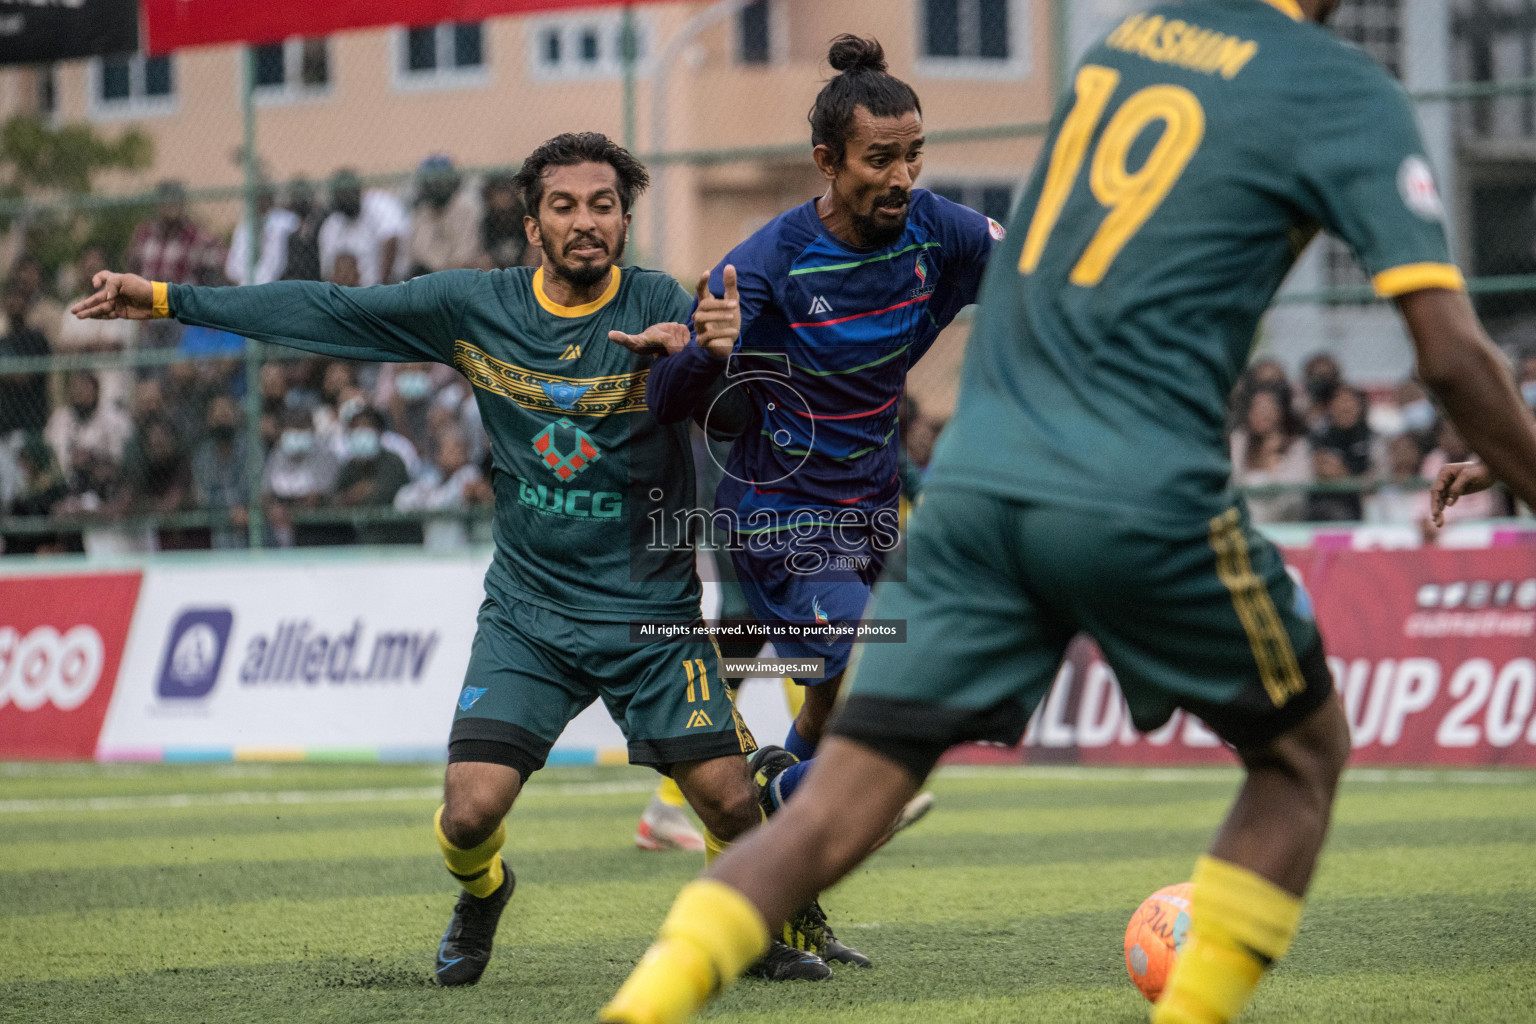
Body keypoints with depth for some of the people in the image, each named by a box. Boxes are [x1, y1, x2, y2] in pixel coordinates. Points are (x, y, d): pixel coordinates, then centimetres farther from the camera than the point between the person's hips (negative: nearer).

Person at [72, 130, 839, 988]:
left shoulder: (660, 308, -9)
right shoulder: (476, 307, -2)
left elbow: (739, 423, -19)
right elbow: (330, 311, 4)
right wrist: (170, 300, 4)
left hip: (652, 617, -1)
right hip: (526, 617, 1)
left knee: (731, 804, -8)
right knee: (470, 815, -11)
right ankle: (482, 894, 27)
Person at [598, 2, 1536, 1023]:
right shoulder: (1346, 92, 0)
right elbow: (1451, 354, -5)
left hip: (974, 479, 5)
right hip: (1141, 501, -5)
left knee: (833, 813, 3)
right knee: (1305, 753, 19)